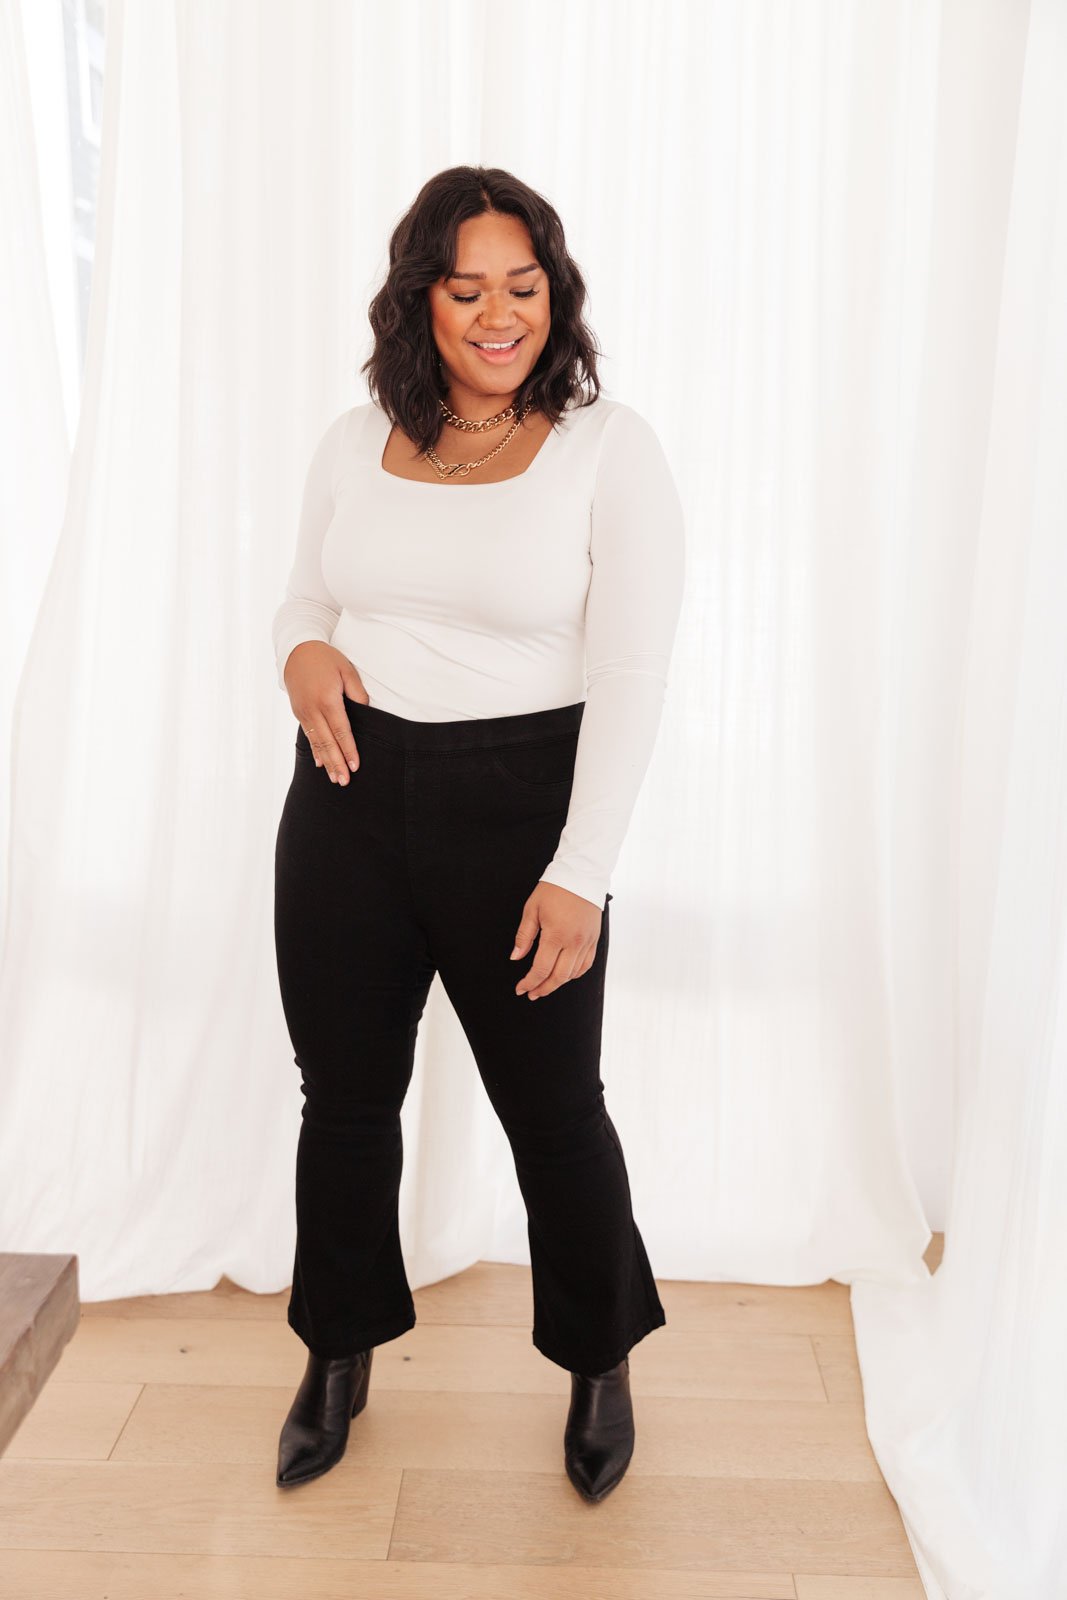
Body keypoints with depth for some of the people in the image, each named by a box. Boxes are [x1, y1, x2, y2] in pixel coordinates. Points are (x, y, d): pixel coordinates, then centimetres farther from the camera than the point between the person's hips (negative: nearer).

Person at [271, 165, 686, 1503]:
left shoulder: (609, 449, -8)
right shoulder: (354, 443, 5)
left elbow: (630, 680, -12)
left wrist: (579, 874, -18)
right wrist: (300, 652, -7)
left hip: (520, 804, -4)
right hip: (348, 799, 4)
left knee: (554, 1107, 9)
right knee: (344, 1094, 15)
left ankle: (600, 1364, 37)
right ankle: (340, 1356, 40)